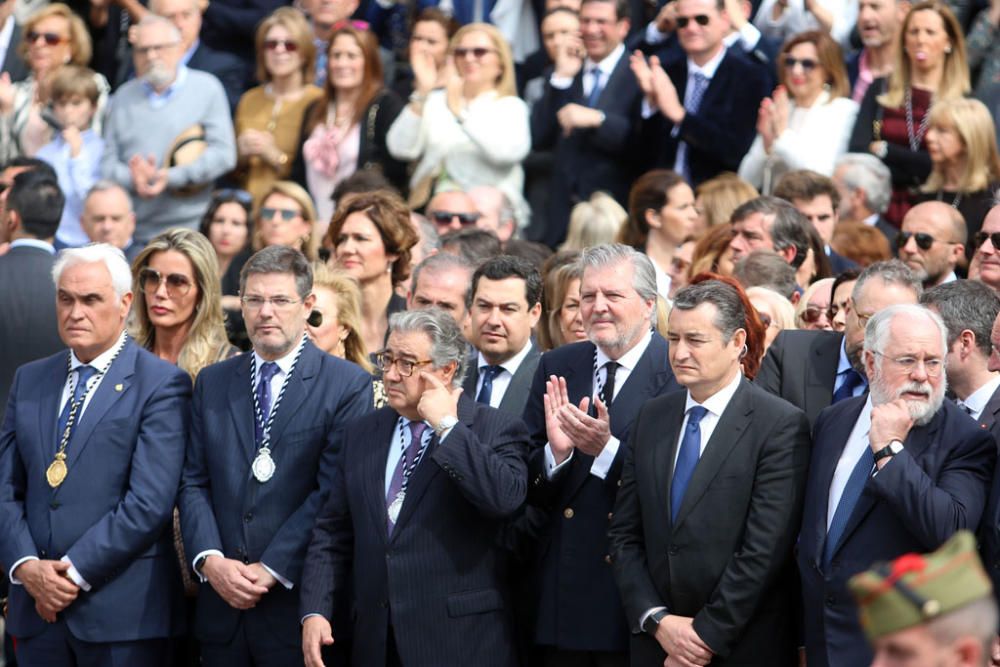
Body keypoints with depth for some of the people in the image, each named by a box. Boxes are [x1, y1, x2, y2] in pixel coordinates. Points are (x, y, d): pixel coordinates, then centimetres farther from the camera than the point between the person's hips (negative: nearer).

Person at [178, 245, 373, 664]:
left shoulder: (348, 385, -3)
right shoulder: (212, 383, 12)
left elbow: (333, 493, -10)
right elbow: (193, 483, 8)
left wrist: (272, 569, -14)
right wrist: (211, 560, -8)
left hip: (298, 604, -4)